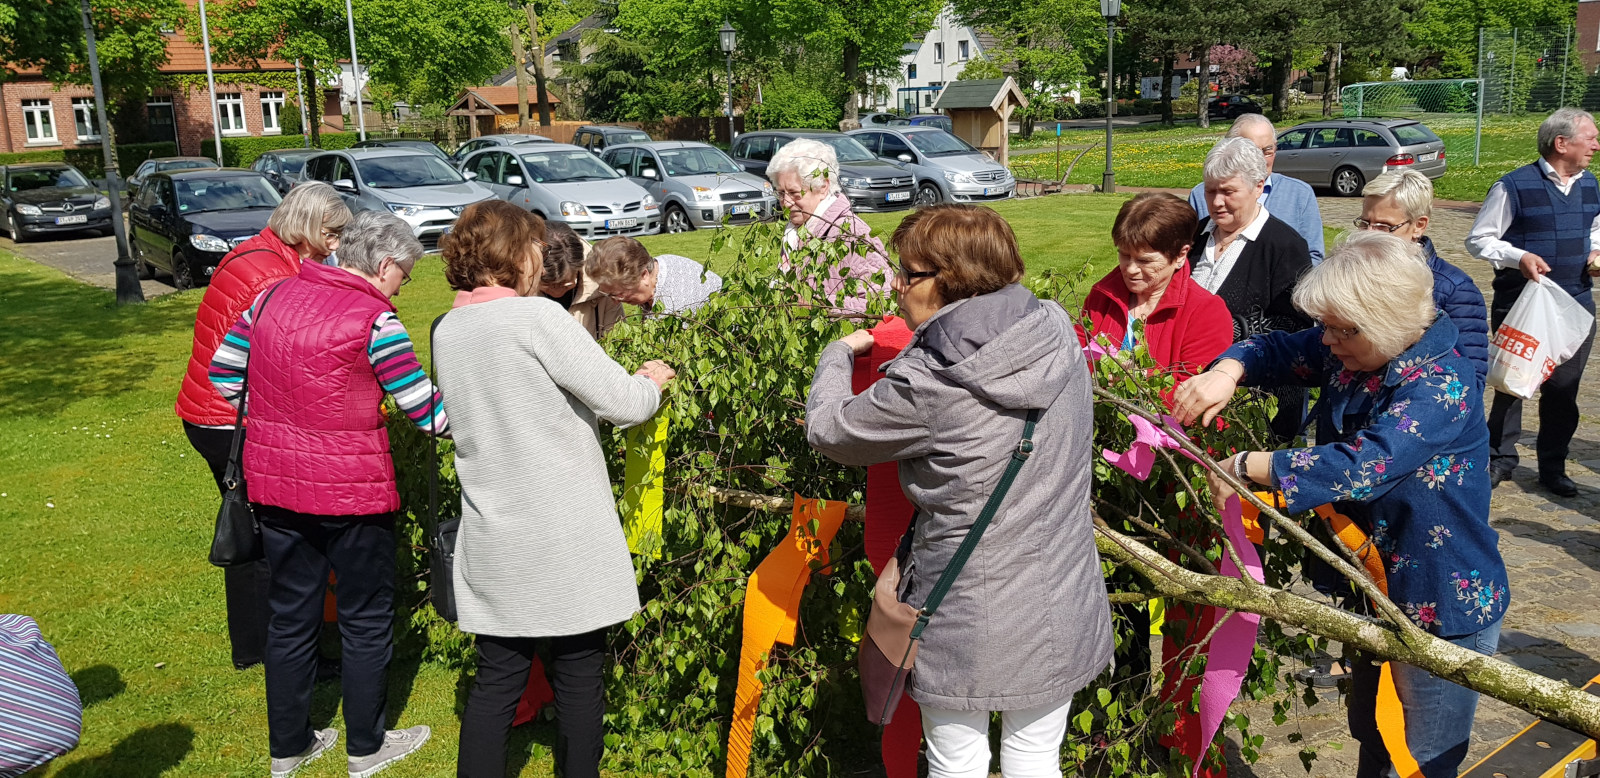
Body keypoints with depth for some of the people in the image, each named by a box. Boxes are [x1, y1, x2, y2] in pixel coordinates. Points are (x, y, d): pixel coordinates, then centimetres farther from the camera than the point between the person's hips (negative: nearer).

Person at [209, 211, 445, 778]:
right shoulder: (374, 320, -15)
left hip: (273, 481, 6)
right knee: (366, 618, 12)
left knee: (290, 614, 17)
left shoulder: (275, 295, 4)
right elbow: (429, 412, -13)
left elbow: (223, 371, 11)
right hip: (350, 488, -6)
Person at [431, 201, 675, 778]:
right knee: (579, 676, 7)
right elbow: (624, 404, -15)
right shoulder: (537, 317, -14)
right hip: (565, 539, -6)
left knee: (497, 679, 13)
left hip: (494, 545, 6)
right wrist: (650, 382, 7)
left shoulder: (446, 331, 8)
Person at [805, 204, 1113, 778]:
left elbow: (826, 429, -7)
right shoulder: (1059, 332, -6)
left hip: (968, 626, -5)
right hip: (1060, 617, 5)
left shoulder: (926, 385, -23)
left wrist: (838, 354, 11)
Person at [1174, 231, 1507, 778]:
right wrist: (1228, 371, -19)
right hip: (1372, 589, 8)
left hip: (1442, 610, -8)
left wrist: (1246, 467, -31)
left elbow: (1363, 466, -38)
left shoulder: (1441, 384, -27)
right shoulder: (1346, 353, -4)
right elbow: (1279, 351, 5)